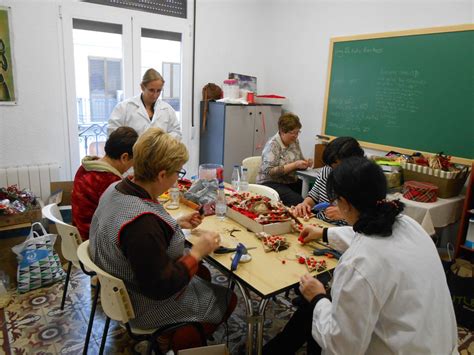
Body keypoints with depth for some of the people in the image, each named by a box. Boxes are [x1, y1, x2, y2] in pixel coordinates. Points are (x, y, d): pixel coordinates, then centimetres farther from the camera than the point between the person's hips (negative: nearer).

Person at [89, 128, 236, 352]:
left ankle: (170, 336, 26)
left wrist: (175, 224, 2)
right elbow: (161, 287, -30)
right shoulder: (142, 222, -38)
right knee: (227, 299, 9)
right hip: (146, 306, -8)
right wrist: (197, 253, -21)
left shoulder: (117, 188, -9)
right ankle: (172, 343, 17)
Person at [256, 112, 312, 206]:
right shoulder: (272, 145, -13)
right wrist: (294, 165, -25)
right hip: (271, 183, -7)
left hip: (291, 182, 7)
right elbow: (269, 171, -21)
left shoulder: (294, 142, 8)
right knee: (297, 200, -30)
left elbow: (299, 164, 20)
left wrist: (306, 163, -4)